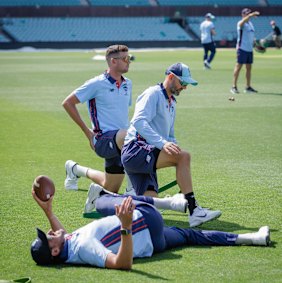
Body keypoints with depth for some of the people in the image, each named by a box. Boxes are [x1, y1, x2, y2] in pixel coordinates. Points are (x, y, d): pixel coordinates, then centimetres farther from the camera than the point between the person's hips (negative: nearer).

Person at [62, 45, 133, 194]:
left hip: (120, 144, 7)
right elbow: (67, 103, -6)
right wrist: (87, 131, -7)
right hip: (104, 140, -7)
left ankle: (76, 170, 39)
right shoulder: (97, 84, -10)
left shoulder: (127, 84, 11)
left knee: (111, 189, 15)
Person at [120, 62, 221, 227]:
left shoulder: (172, 103, 24)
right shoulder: (153, 94, -5)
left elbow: (170, 137, 32)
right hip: (135, 150, -10)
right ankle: (194, 211, -29)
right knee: (184, 156, -27)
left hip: (146, 158, 10)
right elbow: (139, 121, -23)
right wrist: (162, 143, -35)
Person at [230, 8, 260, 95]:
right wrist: (250, 15, -49)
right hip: (242, 48, -8)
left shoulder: (250, 23, 17)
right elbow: (242, 22, -34)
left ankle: (248, 87, 16)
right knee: (238, 67, -7)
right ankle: (234, 87, -5)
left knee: (249, 68, 10)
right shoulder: (241, 23, -9)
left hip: (249, 49, 8)